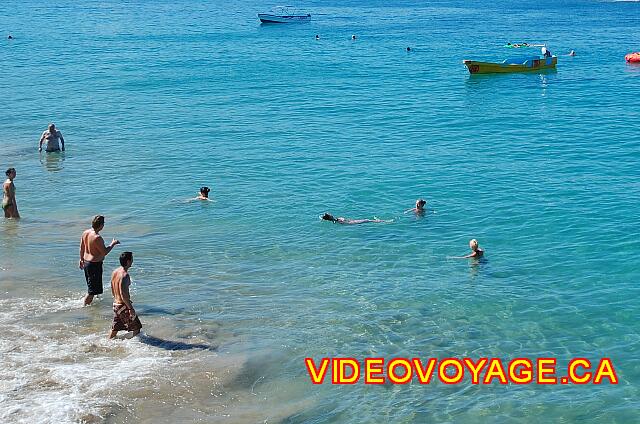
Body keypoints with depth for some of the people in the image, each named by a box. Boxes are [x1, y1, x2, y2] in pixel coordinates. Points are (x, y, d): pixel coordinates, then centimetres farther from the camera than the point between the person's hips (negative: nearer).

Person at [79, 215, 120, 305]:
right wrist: (113, 244, -6)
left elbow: (82, 248, 12)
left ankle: (88, 303, 40)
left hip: (86, 261, 10)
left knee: (91, 286, 26)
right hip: (95, 264, -10)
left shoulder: (86, 232, 1)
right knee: (92, 290, 1)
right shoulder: (97, 237, -26)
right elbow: (105, 252, -20)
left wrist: (81, 259, 25)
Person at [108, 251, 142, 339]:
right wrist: (131, 308, -21)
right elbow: (123, 294, -26)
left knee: (115, 328, 18)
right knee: (136, 327, 3)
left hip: (116, 303, 9)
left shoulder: (115, 272, 5)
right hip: (123, 306, -9)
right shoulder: (124, 275, -23)